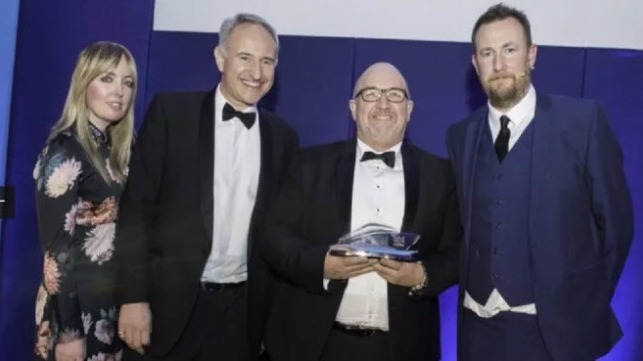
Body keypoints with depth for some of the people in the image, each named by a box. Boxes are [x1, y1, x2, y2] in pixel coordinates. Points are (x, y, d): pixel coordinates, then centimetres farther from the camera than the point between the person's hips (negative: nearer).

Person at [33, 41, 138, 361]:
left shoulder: (114, 149, 7)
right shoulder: (65, 151, -15)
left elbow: (123, 228, 9)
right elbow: (55, 247, -18)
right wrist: (68, 332, -18)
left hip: (110, 304, 7)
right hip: (76, 307, -7)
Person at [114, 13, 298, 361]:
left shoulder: (283, 136, 7)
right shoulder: (170, 112, -3)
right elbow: (136, 207, -6)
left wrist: (272, 309, 5)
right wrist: (133, 296, -11)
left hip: (242, 309, 3)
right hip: (170, 302, -2)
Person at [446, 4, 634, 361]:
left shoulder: (584, 120, -7)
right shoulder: (460, 135, 5)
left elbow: (615, 222, -3)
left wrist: (587, 307, -2)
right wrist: (469, 294, 1)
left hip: (557, 326, -3)